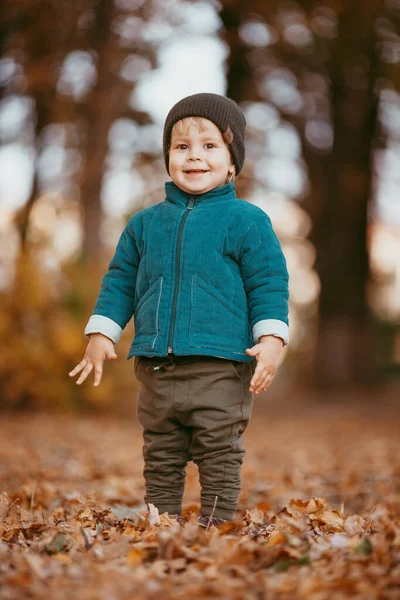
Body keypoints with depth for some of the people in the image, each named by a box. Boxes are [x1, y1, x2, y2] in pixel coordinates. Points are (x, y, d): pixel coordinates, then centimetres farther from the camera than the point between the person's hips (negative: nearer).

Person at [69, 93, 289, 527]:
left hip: (220, 369, -4)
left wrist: (270, 341, -12)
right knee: (161, 463, 12)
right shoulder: (144, 224, 12)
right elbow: (120, 281, 18)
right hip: (157, 370, 4)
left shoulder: (246, 221, -1)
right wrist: (100, 335, 10)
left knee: (219, 462, 0)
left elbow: (269, 286, -2)